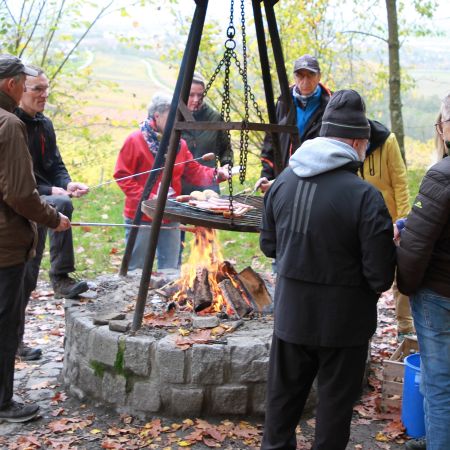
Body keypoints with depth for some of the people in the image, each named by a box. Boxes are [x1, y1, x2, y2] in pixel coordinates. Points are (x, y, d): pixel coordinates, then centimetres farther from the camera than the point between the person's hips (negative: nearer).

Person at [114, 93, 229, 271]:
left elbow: (194, 171, 9)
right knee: (137, 269, 4)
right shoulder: (135, 141, -9)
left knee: (170, 270, 10)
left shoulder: (179, 143, 9)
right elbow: (122, 175, -11)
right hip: (141, 216, -5)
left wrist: (215, 175, -9)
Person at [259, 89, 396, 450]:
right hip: (343, 321, -5)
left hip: (291, 313, 5)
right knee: (335, 400, 12)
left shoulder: (283, 182, -3)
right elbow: (381, 276, -18)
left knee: (283, 394, 20)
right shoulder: (365, 196, -21)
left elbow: (269, 245, 8)